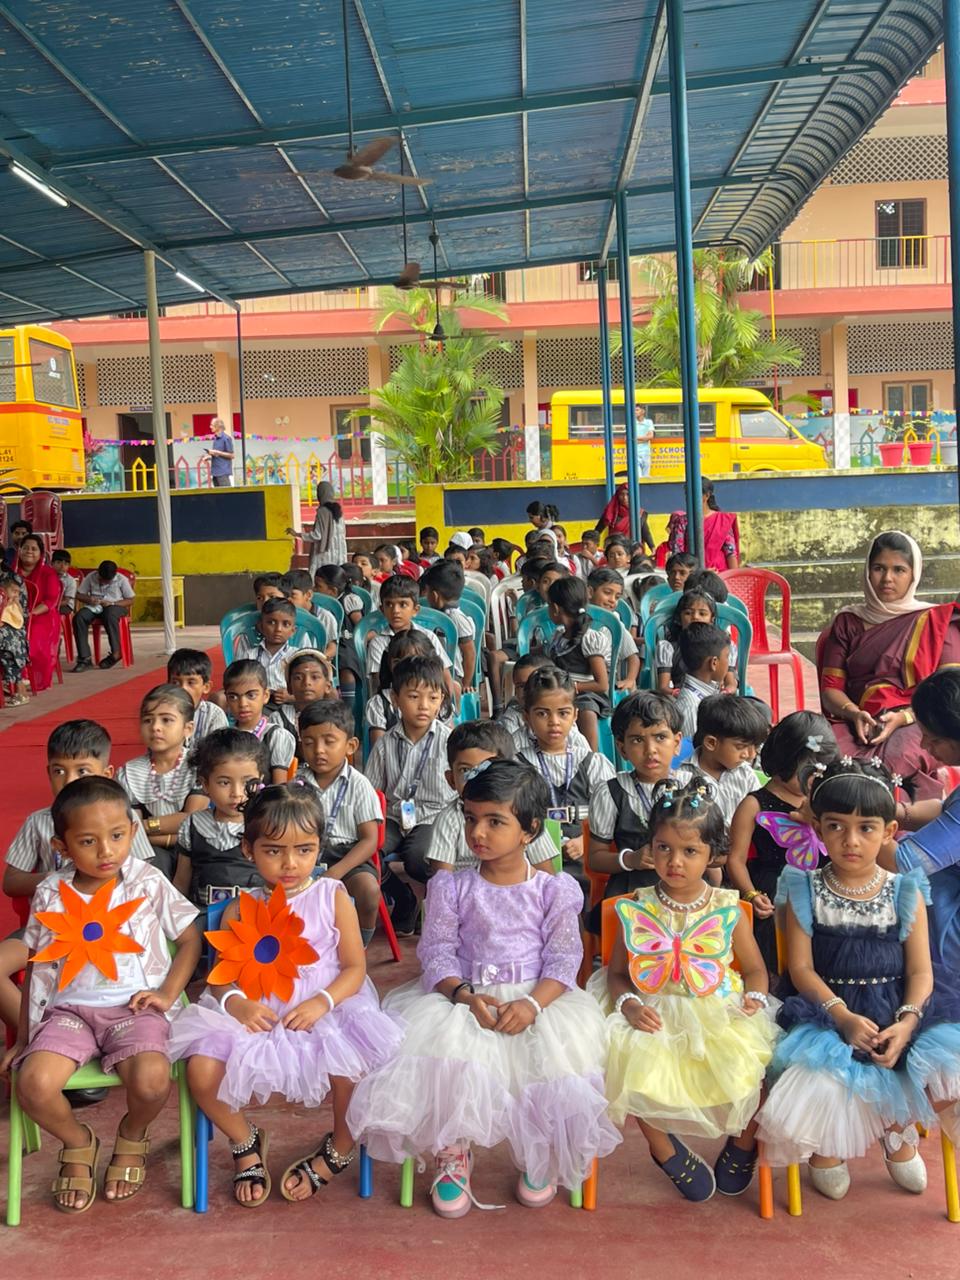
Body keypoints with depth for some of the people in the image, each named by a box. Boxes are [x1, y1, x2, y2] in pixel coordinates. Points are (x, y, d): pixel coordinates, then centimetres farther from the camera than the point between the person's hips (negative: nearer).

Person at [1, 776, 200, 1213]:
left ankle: (132, 1136, 10)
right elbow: (37, 968, 11)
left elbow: (190, 938, 7)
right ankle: (78, 1143, 9)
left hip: (134, 1006, -1)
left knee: (151, 1080, -30)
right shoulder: (50, 895, 2)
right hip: (69, 1008, 2)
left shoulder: (148, 883, -2)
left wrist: (167, 993, -5)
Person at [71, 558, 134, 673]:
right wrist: (89, 599, -17)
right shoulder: (91, 577, 0)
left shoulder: (122, 579, -5)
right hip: (94, 607, 3)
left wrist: (112, 603, -16)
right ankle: (84, 658, -31)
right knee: (78, 617, -30)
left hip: (115, 606, -3)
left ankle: (115, 653, -24)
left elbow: (129, 600, -2)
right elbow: (79, 594, 6)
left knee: (110, 615, -41)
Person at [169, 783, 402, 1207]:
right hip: (254, 1013, 2)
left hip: (325, 1009, -2)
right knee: (202, 1070, -21)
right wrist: (235, 1002, -19)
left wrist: (322, 1002, -19)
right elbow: (221, 976, 4)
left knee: (352, 1065, -30)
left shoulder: (333, 897, 1)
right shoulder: (239, 911, 5)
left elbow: (355, 967, -2)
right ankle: (246, 1142, 14)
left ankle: (340, 1148, 8)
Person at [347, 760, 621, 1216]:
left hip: (537, 997, 0)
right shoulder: (450, 888, 6)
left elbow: (563, 960, -2)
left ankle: (538, 1153, 4)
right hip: (464, 997, 0)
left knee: (562, 1042, -27)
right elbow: (438, 953, 0)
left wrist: (532, 1003, -21)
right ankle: (451, 1153, -4)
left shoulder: (554, 890, 4)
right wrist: (465, 996, -20)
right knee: (442, 1040, -30)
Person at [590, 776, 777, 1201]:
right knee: (633, 1066, -25)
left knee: (748, 1066, -23)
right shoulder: (636, 910, -2)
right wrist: (629, 1004, -14)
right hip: (655, 1017, 0)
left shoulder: (727, 910, -1)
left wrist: (754, 999, -9)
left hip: (718, 1015, 0)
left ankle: (742, 1144, 16)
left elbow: (754, 967, 10)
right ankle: (665, 1149, 10)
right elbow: (617, 972, 4)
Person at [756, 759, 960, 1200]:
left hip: (896, 1011, 2)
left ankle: (898, 1129, 16)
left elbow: (921, 970, 0)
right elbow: (801, 968, -4)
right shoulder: (805, 892, 0)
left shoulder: (905, 893, 3)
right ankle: (825, 1144, 11)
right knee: (821, 1082, -28)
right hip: (828, 1010, -1)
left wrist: (906, 1022, -18)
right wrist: (844, 1016, -18)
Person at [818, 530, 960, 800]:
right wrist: (854, 714, -12)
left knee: (895, 759, -38)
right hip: (858, 723, 2)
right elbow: (830, 688, 10)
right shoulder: (848, 623, 18)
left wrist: (903, 717, -16)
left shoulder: (937, 622, 11)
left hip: (916, 725, -2)